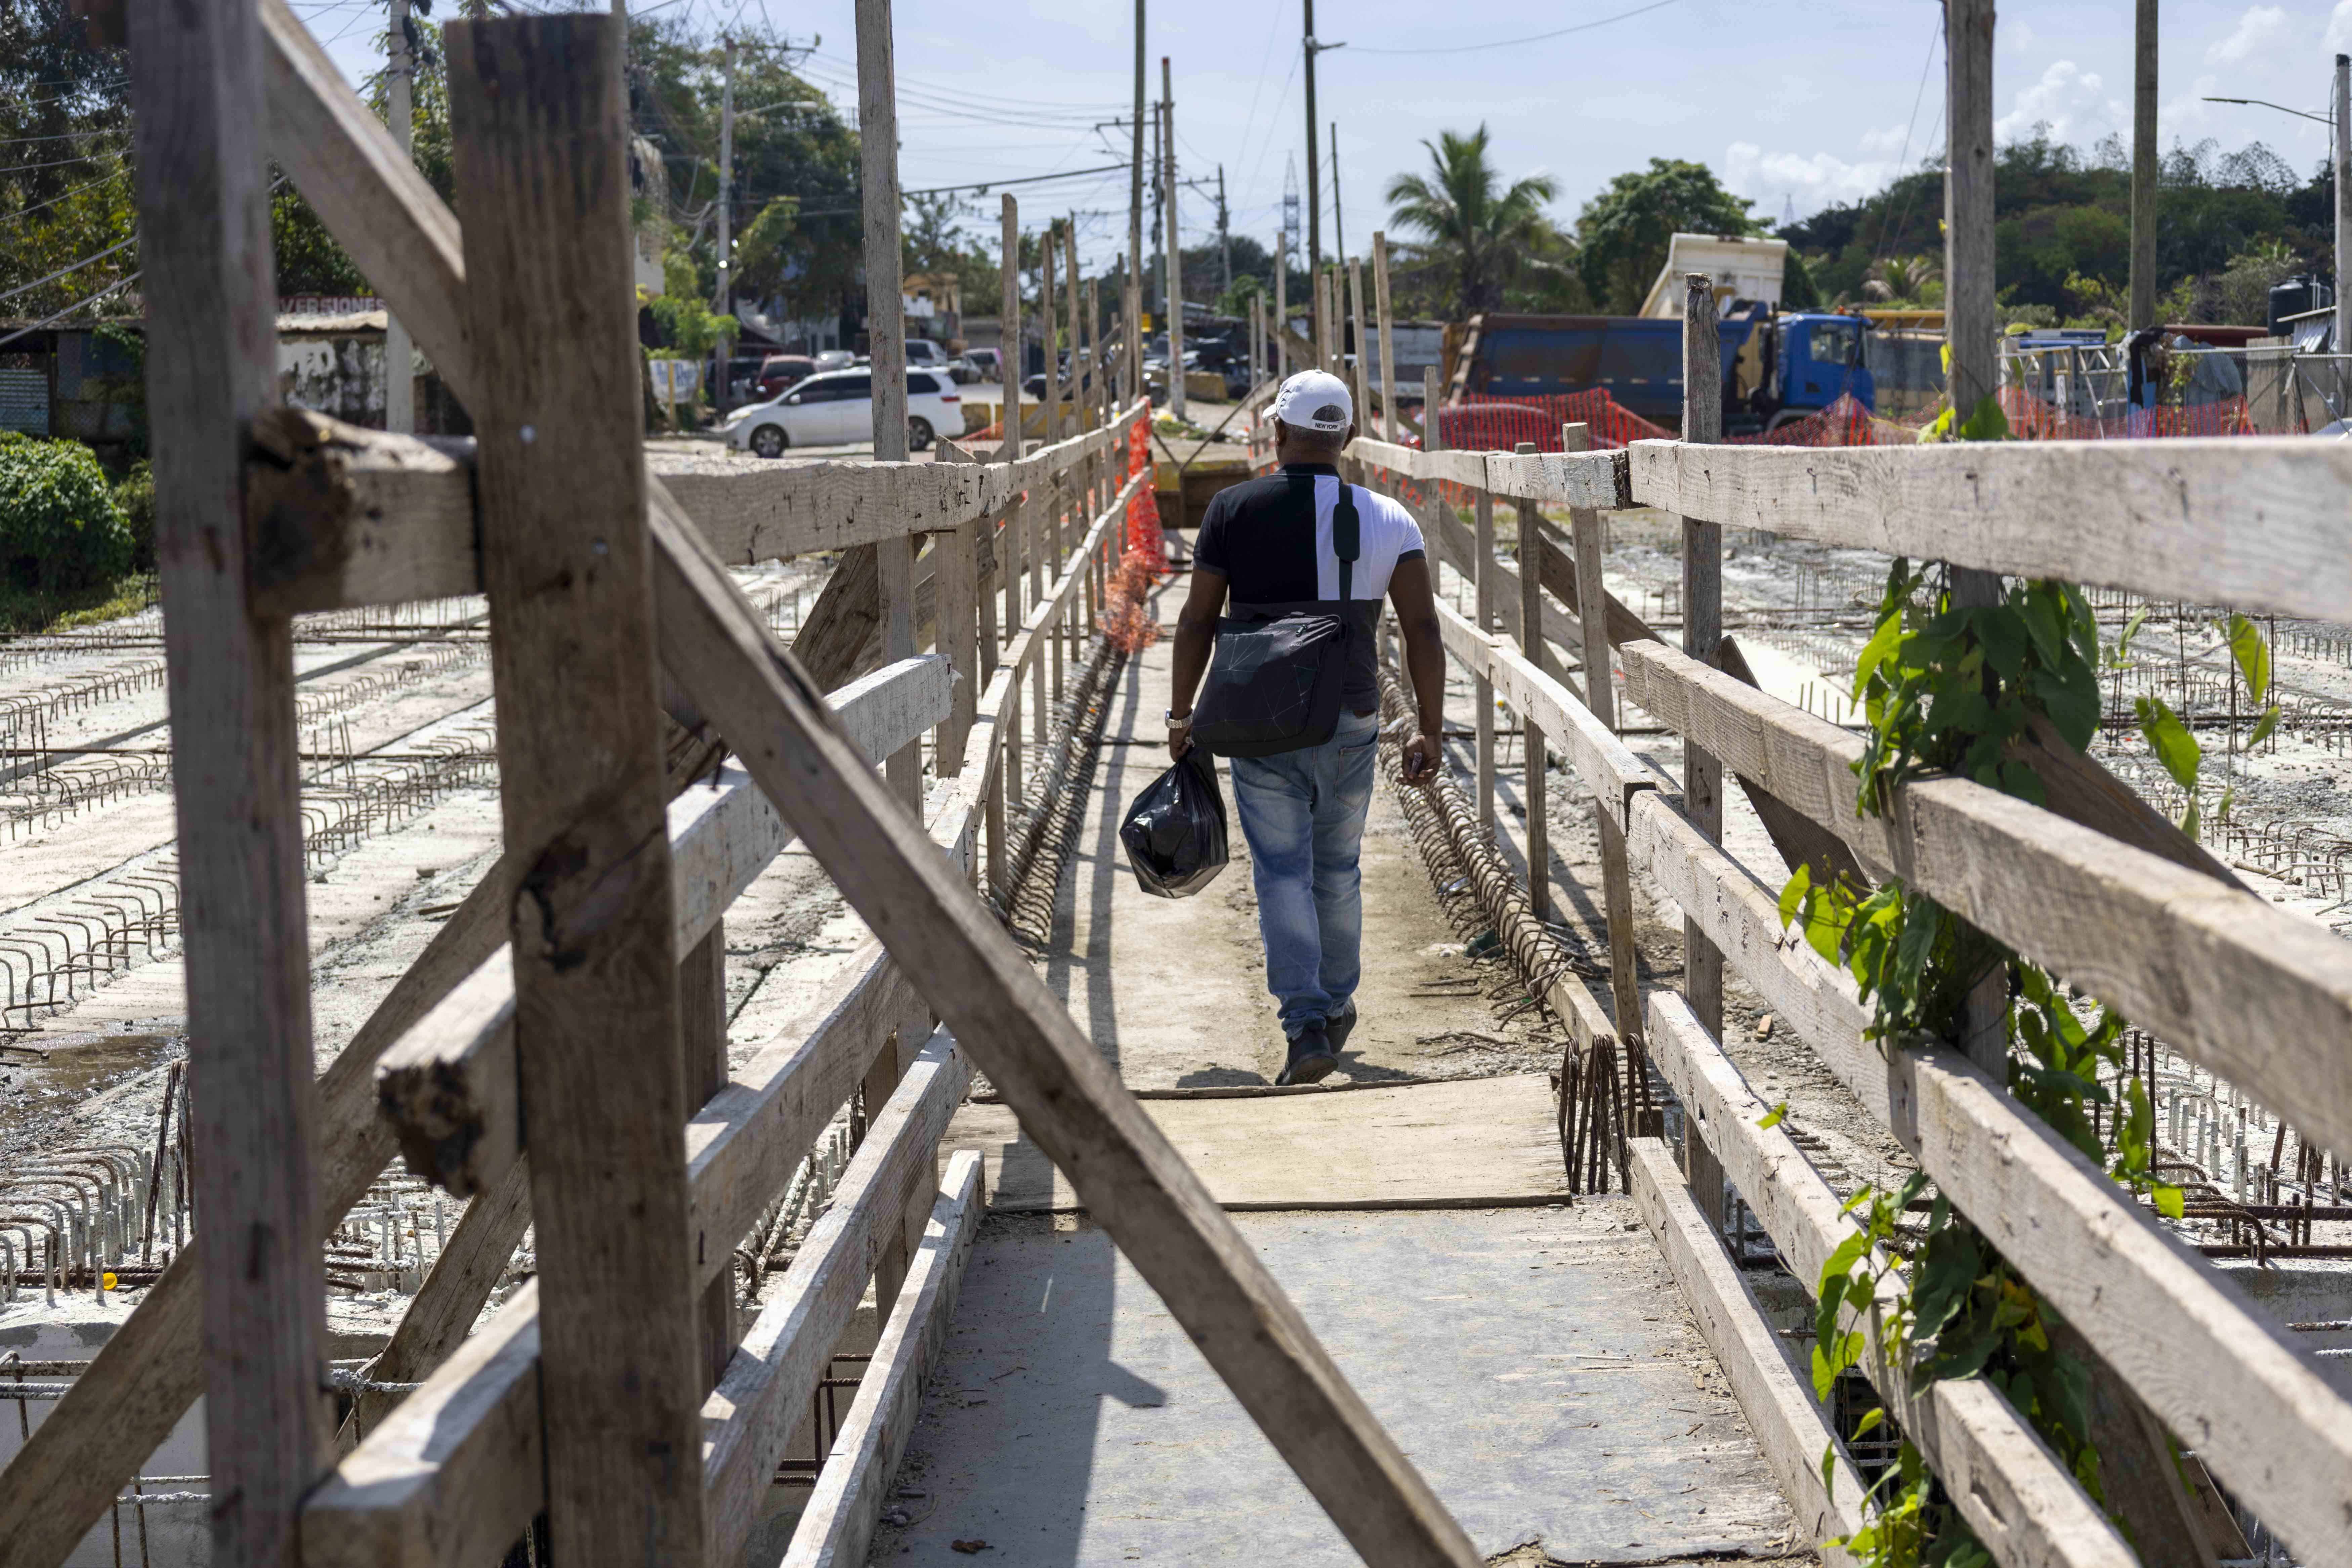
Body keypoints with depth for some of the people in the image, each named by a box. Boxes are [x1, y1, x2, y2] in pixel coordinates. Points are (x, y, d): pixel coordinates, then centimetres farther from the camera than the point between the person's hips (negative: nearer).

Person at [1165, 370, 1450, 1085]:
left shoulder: (1234, 509, -5)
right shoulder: (1386, 519, -3)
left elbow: (1197, 620, -4)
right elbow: (1423, 630, -7)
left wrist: (1182, 713, 6)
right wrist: (1428, 730, -2)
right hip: (1350, 724, 2)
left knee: (1283, 872, 1)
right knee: (1338, 870, 18)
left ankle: (1306, 1025, -11)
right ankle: (1337, 1007, 32)